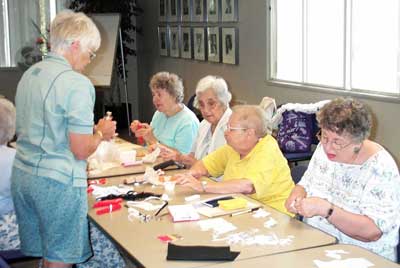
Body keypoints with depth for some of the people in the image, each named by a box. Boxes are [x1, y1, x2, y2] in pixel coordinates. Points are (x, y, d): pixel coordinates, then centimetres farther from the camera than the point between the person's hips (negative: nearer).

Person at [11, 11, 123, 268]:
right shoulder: (77, 84, -16)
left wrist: (91, 130, 18)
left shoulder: (29, 75, 9)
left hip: (22, 176, 8)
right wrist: (101, 132, 2)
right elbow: (81, 150, -18)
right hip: (57, 181, -8)